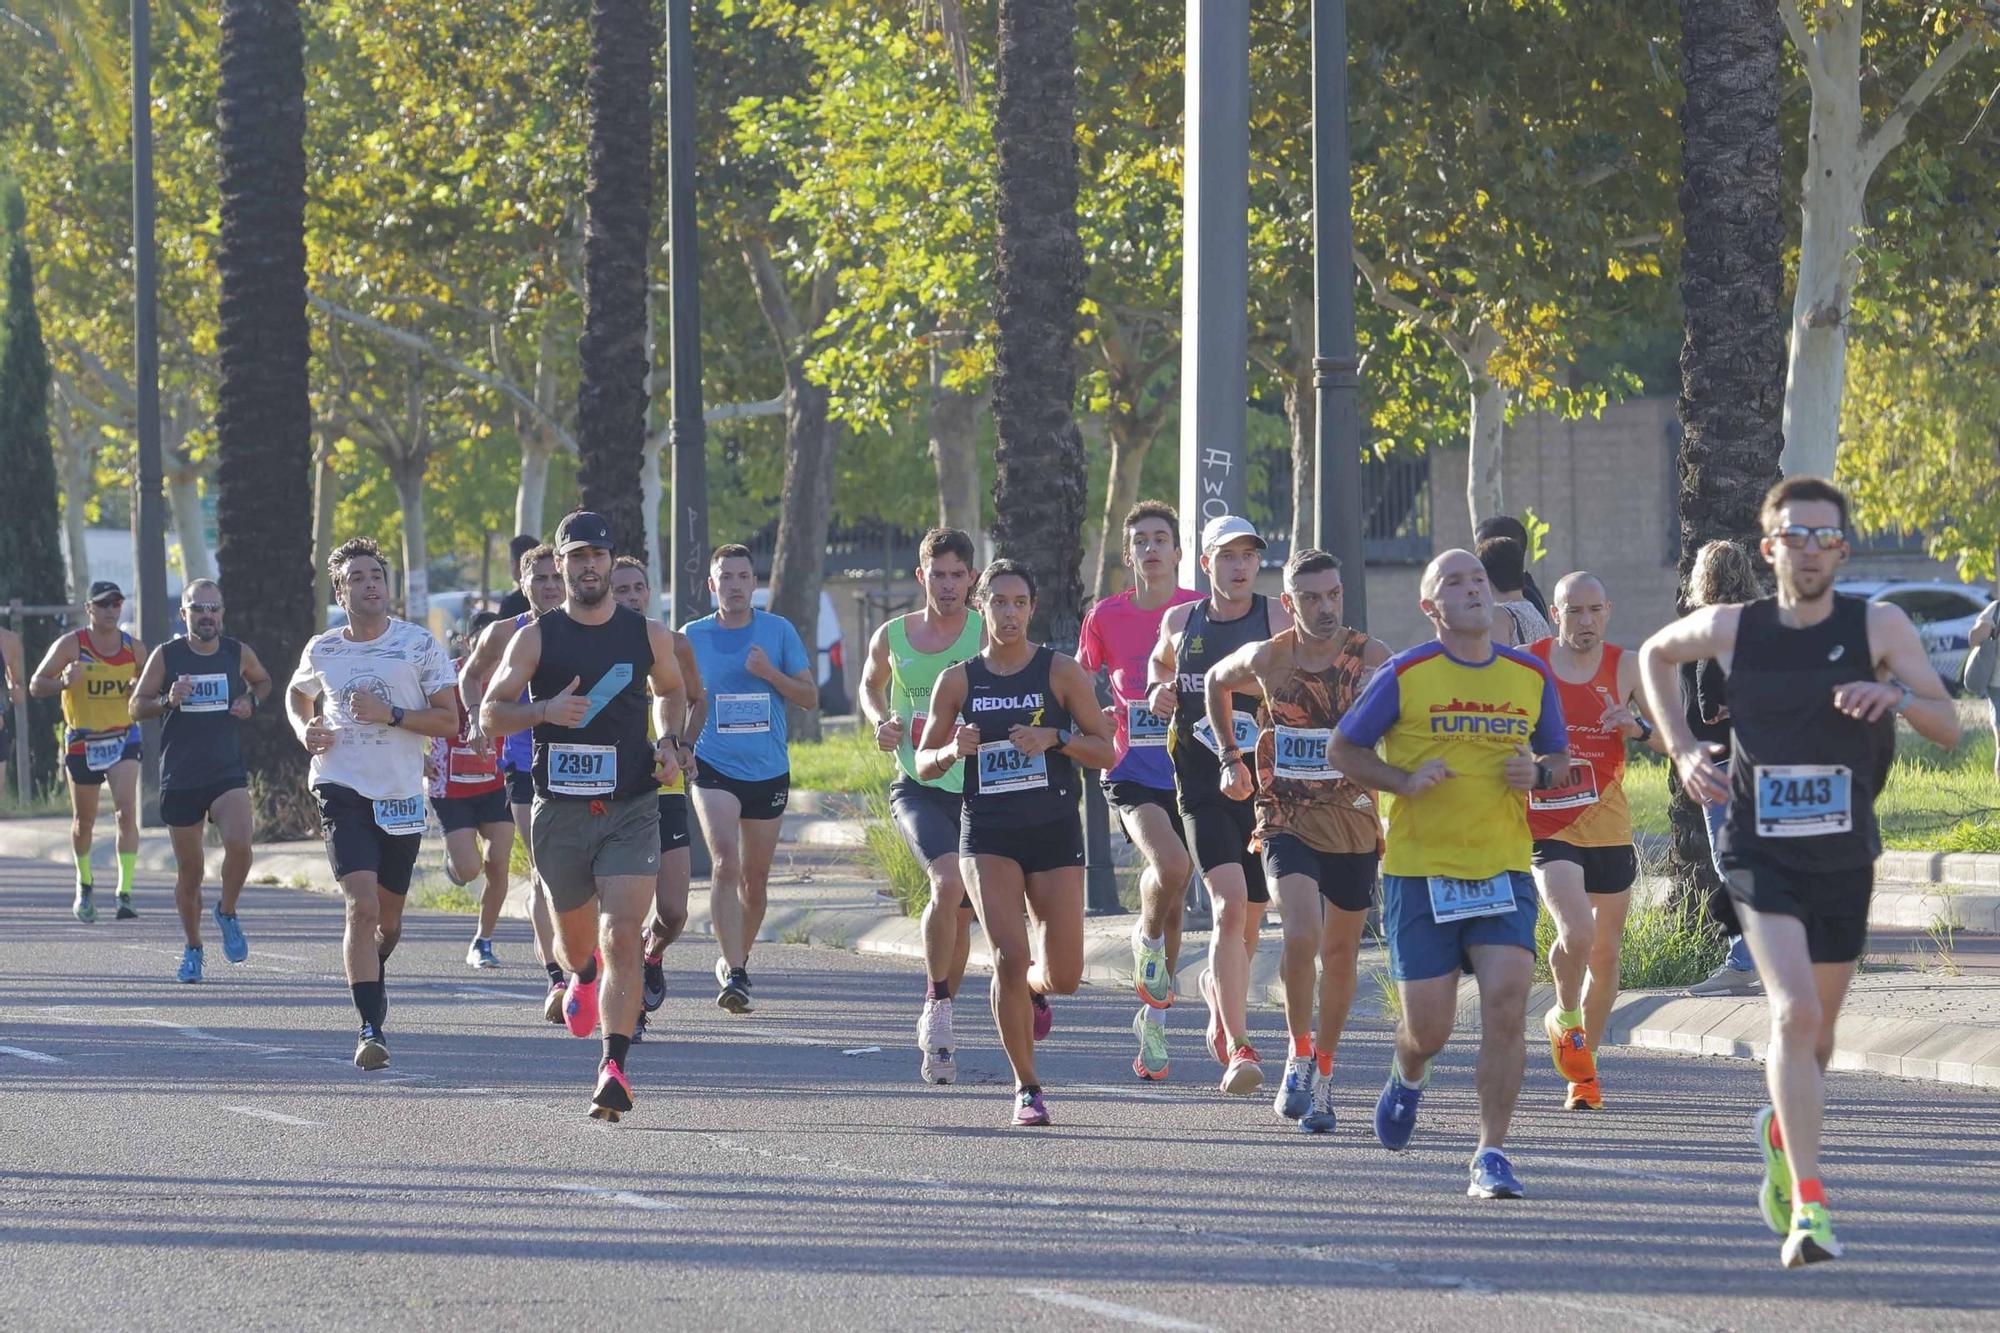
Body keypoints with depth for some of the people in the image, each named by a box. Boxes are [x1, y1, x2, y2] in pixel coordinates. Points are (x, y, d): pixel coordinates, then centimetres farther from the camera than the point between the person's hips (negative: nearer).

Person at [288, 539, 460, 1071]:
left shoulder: (419, 645, -2)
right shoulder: (322, 650, 4)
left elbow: (449, 721, -3)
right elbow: (297, 694, 25)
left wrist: (390, 714, -17)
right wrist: (304, 730, 4)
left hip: (401, 797, 1)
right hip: (343, 792, -1)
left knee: (388, 919, 13)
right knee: (362, 907, -18)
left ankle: (372, 976, 47)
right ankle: (370, 1029, -19)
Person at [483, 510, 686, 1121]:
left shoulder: (649, 635, 4)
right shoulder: (536, 637, 0)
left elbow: (671, 692, 23)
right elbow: (490, 714, -1)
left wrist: (667, 741, 4)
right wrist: (545, 711, -19)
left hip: (631, 811, -1)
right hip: (560, 811, 1)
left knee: (622, 936, -17)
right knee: (575, 938, 15)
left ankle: (614, 1067, -19)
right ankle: (583, 974, 53)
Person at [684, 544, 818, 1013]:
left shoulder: (779, 631, 2)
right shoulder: (693, 636, 2)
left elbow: (810, 697, 2)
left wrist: (770, 673, -14)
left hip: (769, 771, 2)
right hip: (713, 767, -2)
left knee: (755, 877, 10)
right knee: (726, 863, -20)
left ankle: (736, 960, 32)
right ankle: (732, 973, -25)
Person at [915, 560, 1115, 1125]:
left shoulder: (1061, 672, -1)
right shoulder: (959, 681, 3)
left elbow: (1106, 752, 0)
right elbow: (923, 762, 8)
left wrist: (1055, 738, -18)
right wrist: (954, 750, -14)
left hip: (1054, 830, 0)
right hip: (988, 835, 0)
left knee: (1063, 975, 0)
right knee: (1010, 955, -17)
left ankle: (1031, 988, 40)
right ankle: (1027, 1088, -2)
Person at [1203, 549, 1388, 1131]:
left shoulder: (1372, 658, -8)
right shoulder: (1266, 659, -5)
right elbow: (1216, 682, 17)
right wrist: (1231, 759, 15)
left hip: (1354, 822, 1)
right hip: (1287, 820, -1)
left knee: (1341, 953, 10)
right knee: (1301, 936, -21)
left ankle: (1322, 1076, 25)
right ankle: (1299, 1056, -2)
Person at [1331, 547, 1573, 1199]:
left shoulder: (1530, 675, 8)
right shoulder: (1405, 674, -3)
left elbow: (1559, 758, 20)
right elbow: (1344, 748, 4)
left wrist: (1538, 773, -3)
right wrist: (1405, 780, -12)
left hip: (1504, 869, 2)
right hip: (1419, 870, -2)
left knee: (1506, 1002, -16)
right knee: (1429, 1028, 1)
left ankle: (1491, 1155, -7)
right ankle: (1407, 1076, 39)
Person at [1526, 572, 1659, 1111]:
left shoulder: (1625, 668, 2)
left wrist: (1638, 726, -18)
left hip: (1609, 828, 2)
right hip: (1547, 828, -2)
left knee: (1605, 954, 9)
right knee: (1575, 932, -22)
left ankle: (1584, 1059, 28)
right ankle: (1565, 1018, 7)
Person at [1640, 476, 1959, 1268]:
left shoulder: (1878, 627, -6)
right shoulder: (1731, 629, -4)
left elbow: (1948, 727, -9)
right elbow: (1654, 654, 17)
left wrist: (1897, 695, -30)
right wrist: (1682, 748, 5)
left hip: (1844, 860, 2)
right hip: (1761, 855, -2)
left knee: (1818, 1026, 17)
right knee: (1795, 1014, -21)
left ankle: (1780, 1133, 49)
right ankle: (1808, 1204, -24)